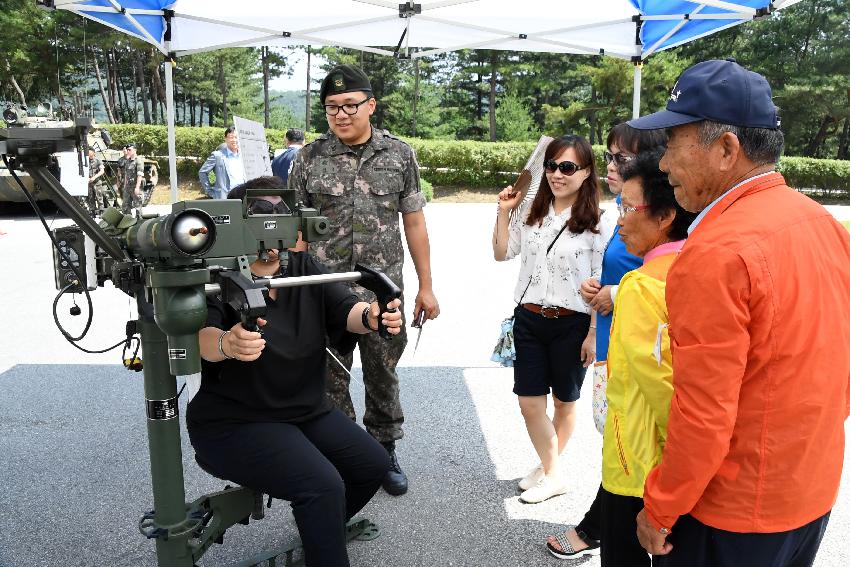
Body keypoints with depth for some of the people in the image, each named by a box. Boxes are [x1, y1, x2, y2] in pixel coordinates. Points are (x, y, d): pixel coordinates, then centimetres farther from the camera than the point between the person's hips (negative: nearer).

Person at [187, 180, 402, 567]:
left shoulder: (304, 267, -1)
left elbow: (346, 310, -14)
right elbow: (200, 336, -31)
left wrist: (371, 316, -38)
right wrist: (228, 343, -56)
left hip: (307, 410, 6)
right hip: (235, 422, -6)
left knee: (373, 464, 4)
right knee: (324, 487, -23)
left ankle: (323, 531, 29)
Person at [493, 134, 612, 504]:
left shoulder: (597, 222, -10)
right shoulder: (531, 210, 3)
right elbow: (502, 254, 9)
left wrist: (594, 333, -10)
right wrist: (503, 212, -1)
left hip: (572, 324, -4)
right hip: (529, 320, 4)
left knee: (564, 402, 14)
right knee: (529, 403, 4)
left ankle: (550, 467, 35)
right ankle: (552, 474, 23)